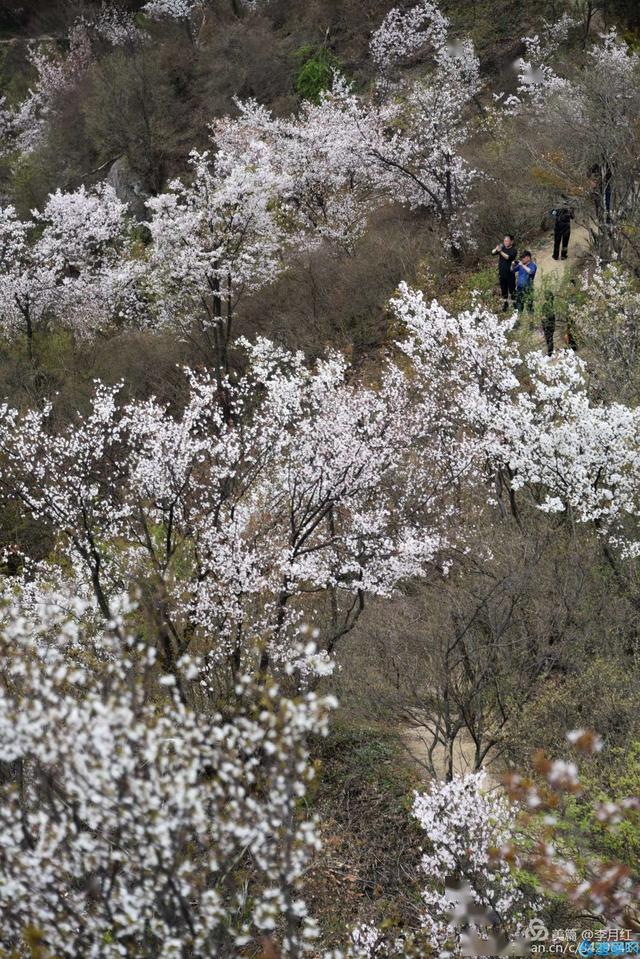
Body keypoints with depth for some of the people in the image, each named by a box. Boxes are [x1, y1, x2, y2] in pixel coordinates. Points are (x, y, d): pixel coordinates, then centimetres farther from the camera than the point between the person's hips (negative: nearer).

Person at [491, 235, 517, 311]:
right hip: (502, 273, 5)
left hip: (510, 273, -5)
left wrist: (501, 251, -34)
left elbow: (509, 257, -25)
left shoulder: (513, 250, -7)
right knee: (503, 290, 13)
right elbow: (492, 253, 0)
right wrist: (496, 249, -22)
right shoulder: (502, 248, 7)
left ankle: (514, 304, 2)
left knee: (512, 290, -3)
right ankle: (505, 304, 24)